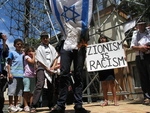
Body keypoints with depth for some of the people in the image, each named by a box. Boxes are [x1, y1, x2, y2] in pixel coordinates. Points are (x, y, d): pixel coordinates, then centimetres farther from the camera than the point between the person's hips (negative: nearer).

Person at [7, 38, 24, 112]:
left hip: (21, 75, 5)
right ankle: (10, 105, 6)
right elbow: (9, 64, 0)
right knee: (12, 90, -3)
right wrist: (9, 73, -11)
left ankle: (16, 105, 17)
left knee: (18, 91, 9)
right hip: (13, 74, -5)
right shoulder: (12, 52, 4)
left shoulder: (23, 54, 16)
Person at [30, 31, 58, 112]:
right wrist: (47, 68, -10)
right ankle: (33, 106, -22)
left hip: (51, 69, 5)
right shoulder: (39, 48, 0)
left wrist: (53, 67, -4)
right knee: (40, 85, -21)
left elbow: (55, 58, 9)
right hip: (41, 68, -5)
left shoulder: (51, 47, 13)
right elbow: (40, 61, -7)